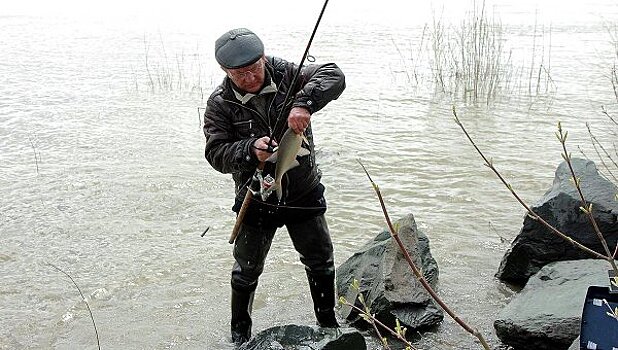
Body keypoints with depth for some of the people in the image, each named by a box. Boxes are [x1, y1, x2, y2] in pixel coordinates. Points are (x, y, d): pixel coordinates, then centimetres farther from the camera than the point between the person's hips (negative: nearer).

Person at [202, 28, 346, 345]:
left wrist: (303, 103, -38)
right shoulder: (220, 104, -12)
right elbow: (216, 153, -16)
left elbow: (333, 76, -21)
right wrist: (250, 150, -35)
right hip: (256, 200, -1)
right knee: (247, 269, 13)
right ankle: (240, 332, 35)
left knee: (321, 262, 14)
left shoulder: (285, 73, -11)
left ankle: (328, 323, 37)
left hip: (305, 193, 1)